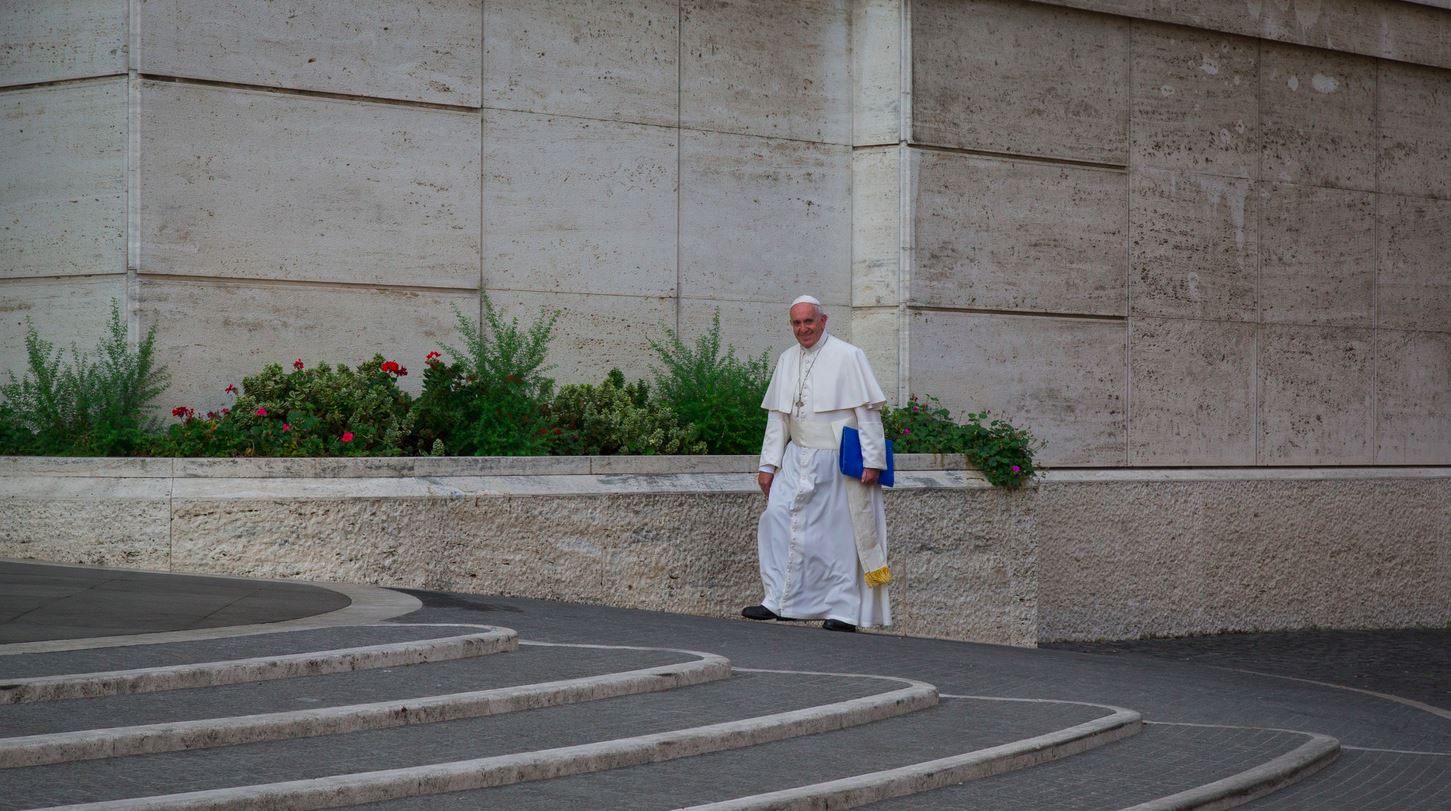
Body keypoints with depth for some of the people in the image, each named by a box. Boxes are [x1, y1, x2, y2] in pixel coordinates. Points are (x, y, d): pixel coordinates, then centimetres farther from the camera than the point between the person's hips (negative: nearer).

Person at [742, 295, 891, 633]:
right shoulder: (787, 361, 10)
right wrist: (768, 464, 9)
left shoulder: (848, 357, -7)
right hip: (798, 460, 5)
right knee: (777, 517, -7)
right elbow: (777, 417, 14)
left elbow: (868, 412, -9)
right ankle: (779, 601, -2)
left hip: (837, 462, -5)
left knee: (840, 532, -3)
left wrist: (872, 461, -13)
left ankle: (845, 610, 4)